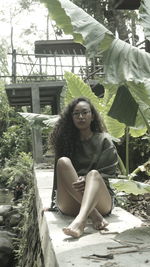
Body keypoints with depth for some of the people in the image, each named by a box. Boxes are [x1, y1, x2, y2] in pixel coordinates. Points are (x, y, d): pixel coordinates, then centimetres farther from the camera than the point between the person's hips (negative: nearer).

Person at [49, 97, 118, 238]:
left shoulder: (103, 140, 8)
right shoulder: (67, 140, 13)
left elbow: (108, 172, 0)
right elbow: (59, 173, 12)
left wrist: (87, 180, -19)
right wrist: (54, 203, 8)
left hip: (100, 201, -1)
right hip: (71, 204, 2)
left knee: (93, 173, -32)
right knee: (63, 162, -23)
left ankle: (80, 220, -59)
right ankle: (94, 216, -37)